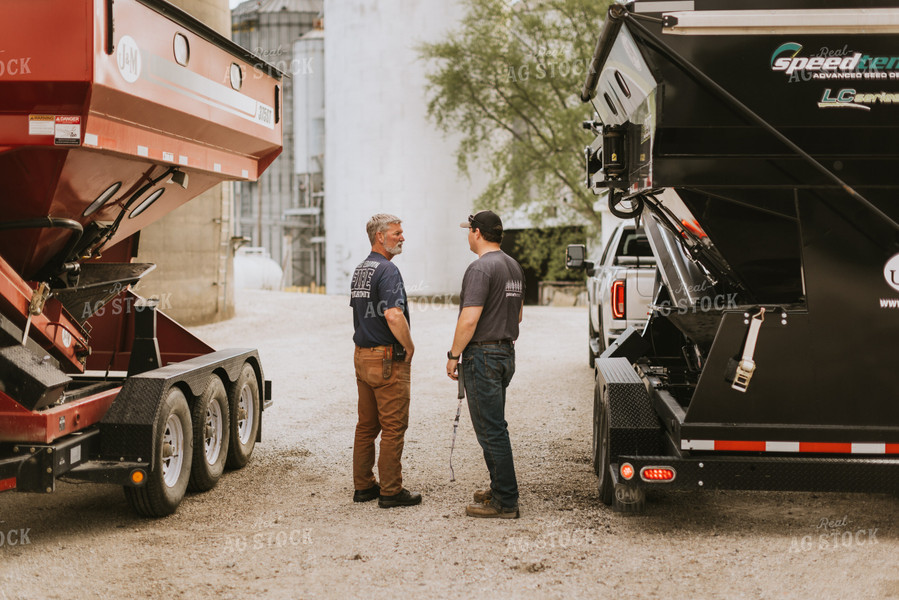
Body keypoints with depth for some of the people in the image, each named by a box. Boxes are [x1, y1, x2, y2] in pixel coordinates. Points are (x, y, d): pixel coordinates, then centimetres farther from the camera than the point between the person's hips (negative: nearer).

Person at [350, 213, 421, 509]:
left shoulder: (360, 270, 14)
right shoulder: (387, 270, -16)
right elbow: (393, 316, -27)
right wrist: (409, 346, -12)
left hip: (362, 355, 9)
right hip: (388, 358, -9)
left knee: (366, 425, 13)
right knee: (393, 426, -3)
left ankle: (363, 485, 19)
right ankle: (391, 490, 1)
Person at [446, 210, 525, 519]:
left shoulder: (481, 268, -17)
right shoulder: (514, 266, 13)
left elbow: (469, 319, -22)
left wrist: (454, 355, -13)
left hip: (482, 357, -10)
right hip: (506, 353, 10)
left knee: (490, 430, -5)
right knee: (494, 427, 18)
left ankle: (505, 502, -2)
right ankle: (500, 489, 26)